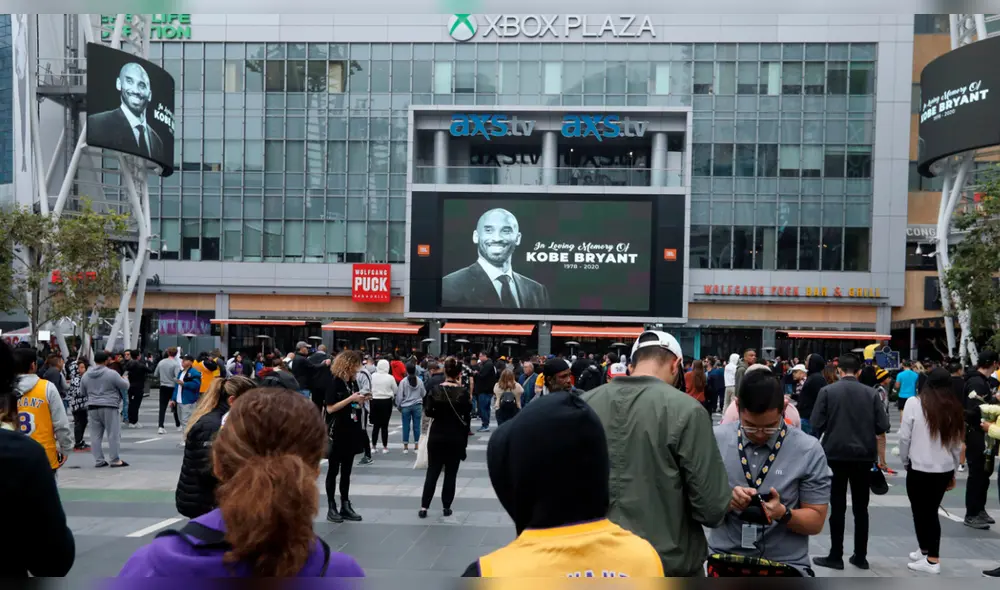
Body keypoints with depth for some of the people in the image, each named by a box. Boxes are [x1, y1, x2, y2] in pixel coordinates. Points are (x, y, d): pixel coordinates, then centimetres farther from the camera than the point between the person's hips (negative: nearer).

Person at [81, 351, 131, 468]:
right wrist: (125, 379, 18)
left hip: (92, 407, 5)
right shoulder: (111, 373, -10)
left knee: (96, 435, 9)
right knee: (113, 434, 1)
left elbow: (82, 392, 16)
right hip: (109, 407, -5)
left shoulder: (86, 375, 7)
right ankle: (115, 460, 0)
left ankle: (98, 460, 11)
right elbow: (125, 386, -3)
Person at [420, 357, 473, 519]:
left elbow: (428, 411, -5)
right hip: (456, 437, -2)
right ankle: (446, 507, 12)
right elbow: (467, 416, -8)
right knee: (451, 473, 9)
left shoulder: (435, 389, -5)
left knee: (432, 472, 9)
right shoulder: (463, 392, -10)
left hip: (437, 435, 2)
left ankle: (424, 507, 4)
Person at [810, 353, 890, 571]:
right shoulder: (871, 393, 0)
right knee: (861, 508, 11)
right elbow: (883, 426, -3)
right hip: (864, 455, 2)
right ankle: (860, 557, 17)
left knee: (838, 507, 4)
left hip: (836, 454, -2)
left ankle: (836, 556, 8)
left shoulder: (827, 391, -6)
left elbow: (815, 424, -10)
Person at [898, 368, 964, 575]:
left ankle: (926, 553, 18)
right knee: (932, 511, 16)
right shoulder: (955, 408, 2)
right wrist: (953, 471, 20)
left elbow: (905, 437, -9)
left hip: (920, 467, -5)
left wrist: (905, 461, 7)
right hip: (944, 469, 5)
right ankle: (932, 556, 20)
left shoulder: (914, 403, -11)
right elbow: (957, 444, 9)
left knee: (920, 512, 10)